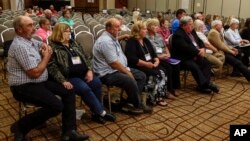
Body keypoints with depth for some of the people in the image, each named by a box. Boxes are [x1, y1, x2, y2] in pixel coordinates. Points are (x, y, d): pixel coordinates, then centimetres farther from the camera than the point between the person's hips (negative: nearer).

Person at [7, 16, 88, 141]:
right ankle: (20, 126, -6)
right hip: (24, 87, -10)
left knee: (68, 92, -1)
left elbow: (43, 45, 31)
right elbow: (35, 73, -23)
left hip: (39, 82, 10)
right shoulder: (20, 46, -21)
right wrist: (46, 57, -9)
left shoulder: (30, 40, 9)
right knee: (57, 106, -25)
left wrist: (45, 47, 5)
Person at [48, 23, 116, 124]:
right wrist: (63, 81, -23)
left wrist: (89, 70, 1)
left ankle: (96, 112, -10)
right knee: (84, 88, -29)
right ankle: (101, 112, -16)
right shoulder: (53, 47, -3)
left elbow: (84, 57, 19)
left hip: (83, 73, 6)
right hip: (69, 77, -6)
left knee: (96, 83, -19)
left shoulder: (73, 43, 18)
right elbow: (52, 67, -12)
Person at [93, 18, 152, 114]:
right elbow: (114, 63, -24)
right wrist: (127, 72, -13)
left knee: (141, 76, 4)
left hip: (119, 69, 11)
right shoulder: (106, 41, -21)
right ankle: (138, 105, -2)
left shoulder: (113, 38, 11)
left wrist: (127, 70, 10)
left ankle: (130, 103, 0)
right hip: (108, 74, -11)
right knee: (131, 81, -30)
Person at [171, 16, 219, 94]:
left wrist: (202, 49, -7)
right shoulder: (178, 35, -16)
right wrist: (198, 52, -17)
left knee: (206, 63, -10)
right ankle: (206, 84, -26)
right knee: (195, 66, -31)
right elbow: (186, 48, -25)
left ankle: (203, 85, -15)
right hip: (182, 59, -9)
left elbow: (199, 41, 15)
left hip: (194, 56, 9)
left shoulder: (192, 31, 13)